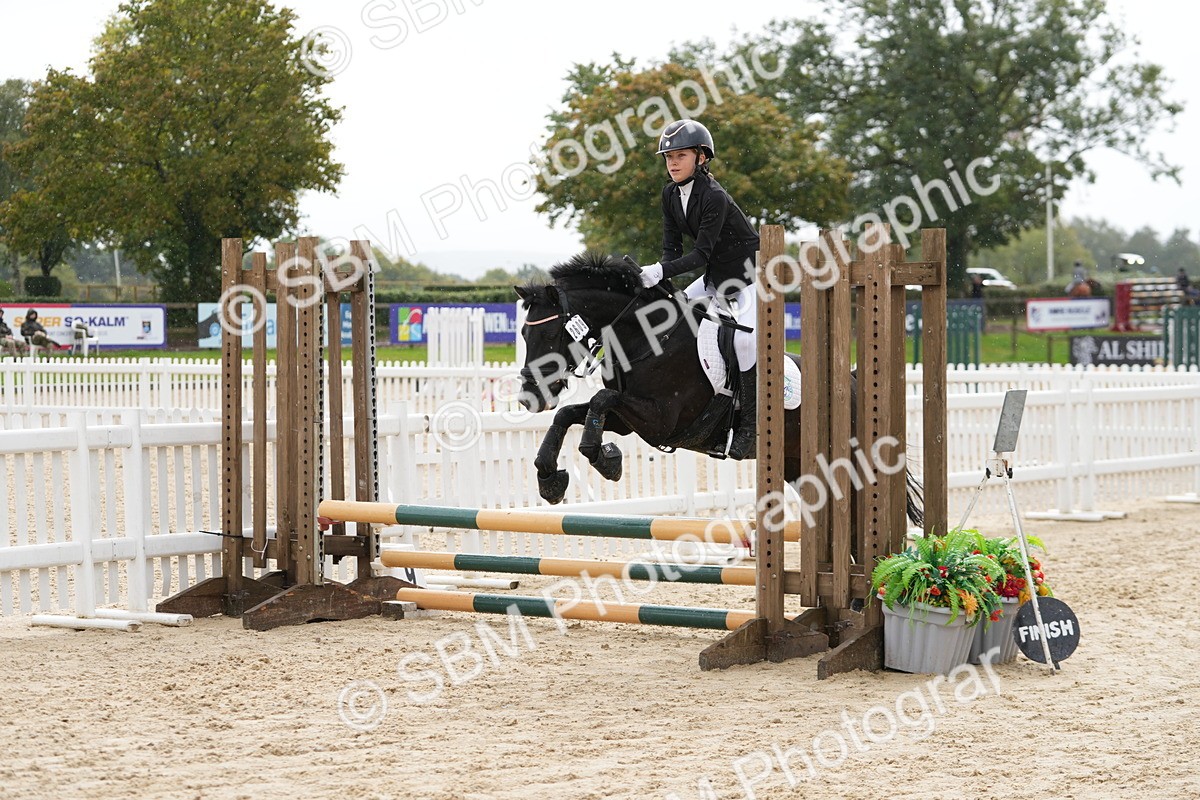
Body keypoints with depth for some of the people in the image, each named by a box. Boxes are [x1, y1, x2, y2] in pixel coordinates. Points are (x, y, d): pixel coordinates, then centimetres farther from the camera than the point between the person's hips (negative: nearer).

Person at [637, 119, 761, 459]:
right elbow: (672, 246, 0)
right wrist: (657, 277, -18)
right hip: (717, 277, 9)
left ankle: (750, 423, -17)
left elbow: (701, 254, -27)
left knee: (744, 338, -25)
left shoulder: (714, 197, -25)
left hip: (750, 275, -9)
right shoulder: (671, 194, -2)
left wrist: (661, 271, -35)